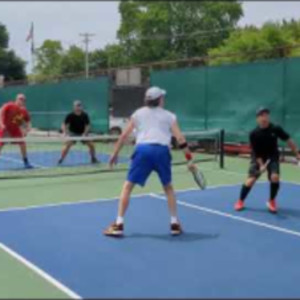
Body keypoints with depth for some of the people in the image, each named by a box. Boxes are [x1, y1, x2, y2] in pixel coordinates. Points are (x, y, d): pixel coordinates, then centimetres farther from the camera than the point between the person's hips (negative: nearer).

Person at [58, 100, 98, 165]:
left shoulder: (85, 115, -15)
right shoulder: (70, 115, -20)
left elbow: (88, 125, -9)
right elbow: (64, 125, -18)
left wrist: (85, 134, -24)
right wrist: (65, 132, -36)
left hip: (83, 133, 2)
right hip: (73, 133, -2)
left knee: (91, 144, -6)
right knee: (68, 144, -25)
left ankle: (93, 159, 17)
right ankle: (61, 160, -17)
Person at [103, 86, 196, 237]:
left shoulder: (138, 113, 19)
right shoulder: (169, 116, 17)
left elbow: (124, 135, 16)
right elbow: (180, 139, 9)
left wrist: (115, 153, 24)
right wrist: (189, 159, 12)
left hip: (143, 149, 0)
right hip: (162, 151, 1)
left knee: (127, 186, 8)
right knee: (168, 188, 20)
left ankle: (118, 225, 4)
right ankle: (175, 224, 20)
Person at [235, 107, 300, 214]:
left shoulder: (275, 129, -16)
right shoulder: (254, 134, -19)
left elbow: (288, 140, -3)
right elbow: (256, 152, -15)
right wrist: (261, 165, -26)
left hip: (272, 157, 1)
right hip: (258, 158, -1)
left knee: (275, 177, -21)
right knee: (251, 179, -11)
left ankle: (272, 201, 5)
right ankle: (241, 201, 12)